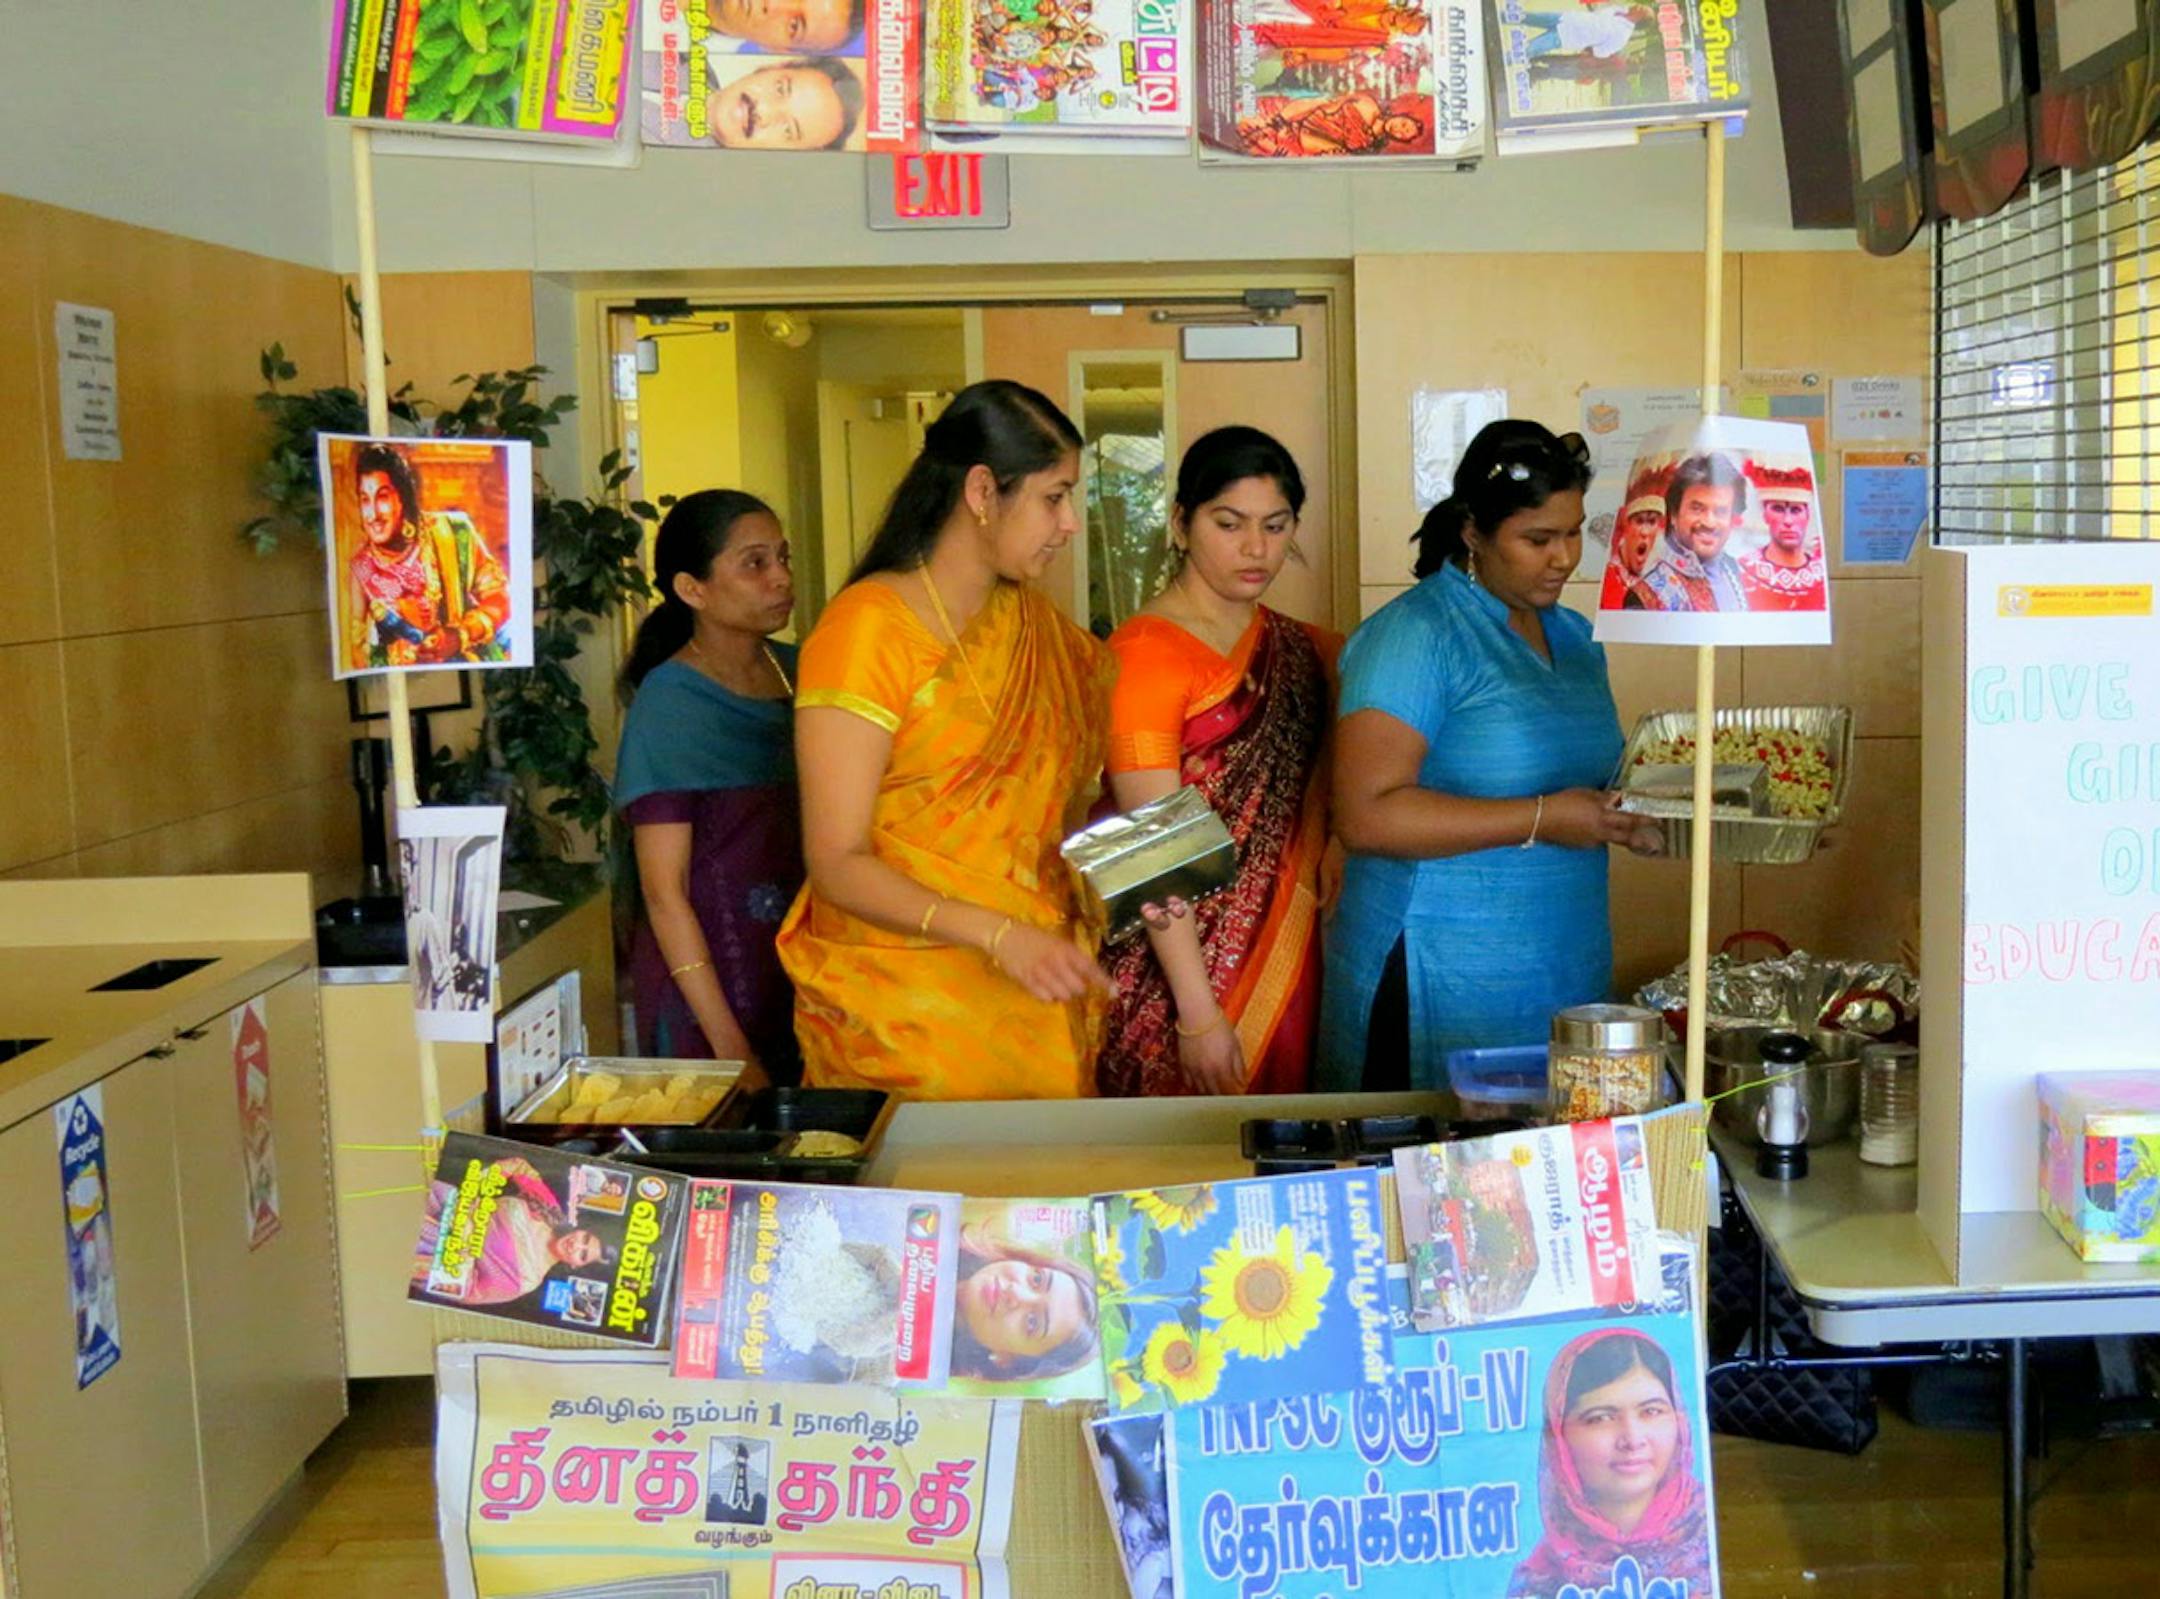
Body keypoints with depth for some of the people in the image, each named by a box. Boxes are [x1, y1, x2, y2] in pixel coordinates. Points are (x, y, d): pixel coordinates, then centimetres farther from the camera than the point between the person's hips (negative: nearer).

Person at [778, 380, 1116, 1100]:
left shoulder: (1034, 623, 11)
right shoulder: (867, 626, -11)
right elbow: (836, 864, -16)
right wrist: (997, 935, -27)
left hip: (1035, 999, 6)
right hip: (903, 1008, -6)